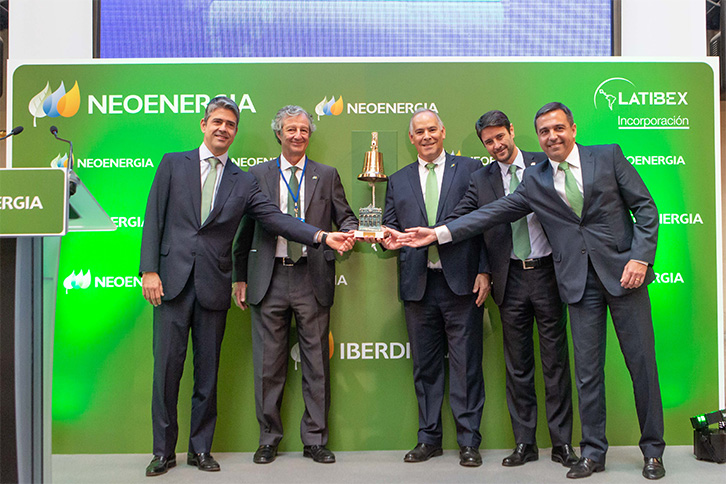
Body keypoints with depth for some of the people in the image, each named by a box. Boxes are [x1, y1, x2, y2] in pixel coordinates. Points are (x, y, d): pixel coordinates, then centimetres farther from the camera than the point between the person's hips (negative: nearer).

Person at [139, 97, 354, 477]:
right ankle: (163, 450, 18)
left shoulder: (243, 182, 11)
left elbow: (276, 218, 0)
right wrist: (149, 270, -6)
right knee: (167, 368, 2)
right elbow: (154, 219, 4)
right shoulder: (173, 164, 8)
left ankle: (200, 449, 22)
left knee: (207, 371, 8)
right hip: (173, 280, -1)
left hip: (214, 285, 1)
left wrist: (322, 236, -14)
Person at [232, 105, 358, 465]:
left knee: (316, 362, 5)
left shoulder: (327, 175, 10)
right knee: (268, 363, 7)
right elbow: (246, 229, 9)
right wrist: (240, 277, 7)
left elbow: (344, 216, 10)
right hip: (269, 278, 0)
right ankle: (269, 438, 22)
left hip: (312, 278, 0)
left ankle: (314, 440, 18)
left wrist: (348, 231, -15)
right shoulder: (258, 174, 9)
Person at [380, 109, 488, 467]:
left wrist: (485, 271, -7)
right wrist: (390, 238, -11)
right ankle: (429, 438, 23)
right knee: (425, 365, 10)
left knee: (465, 364, 1)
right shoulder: (398, 181, 16)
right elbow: (390, 227, 14)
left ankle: (468, 441, 14)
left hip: (461, 281, -3)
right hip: (418, 284, 3)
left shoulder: (470, 169, 6)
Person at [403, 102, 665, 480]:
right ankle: (593, 452, 20)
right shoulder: (535, 181, 10)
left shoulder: (608, 156, 4)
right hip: (580, 283, 2)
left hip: (623, 273, -1)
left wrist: (640, 257, -10)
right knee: (587, 371, 5)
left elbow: (645, 207, 3)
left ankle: (652, 451, 21)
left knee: (642, 364, 4)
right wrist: (439, 233, 1)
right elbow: (493, 213, 7)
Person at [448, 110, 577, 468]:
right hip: (511, 278, 2)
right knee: (517, 365, 8)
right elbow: (458, 221, 1)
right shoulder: (481, 179, 7)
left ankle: (562, 442, 18)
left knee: (555, 360, 5)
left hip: (546, 273, -1)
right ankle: (524, 443, 20)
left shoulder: (543, 165, 2)